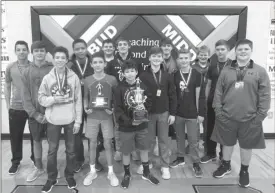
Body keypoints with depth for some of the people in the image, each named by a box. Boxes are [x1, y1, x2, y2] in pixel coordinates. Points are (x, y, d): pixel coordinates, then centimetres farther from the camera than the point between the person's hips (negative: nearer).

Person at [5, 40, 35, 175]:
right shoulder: (10, 67, 0)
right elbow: (7, 87, 7)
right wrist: (8, 105, 4)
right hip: (15, 108, 1)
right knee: (15, 136, 10)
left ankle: (35, 158, 31)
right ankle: (16, 161, 29)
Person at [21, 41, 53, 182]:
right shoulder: (27, 72, 3)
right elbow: (25, 96, 0)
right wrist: (35, 113, -9)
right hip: (34, 114, 3)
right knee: (36, 140, 14)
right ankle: (38, 168, 31)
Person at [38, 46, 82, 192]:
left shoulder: (74, 77, -5)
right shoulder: (47, 78, -3)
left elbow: (78, 100, -3)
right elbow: (41, 98, 2)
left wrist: (78, 121, -5)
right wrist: (54, 99, -18)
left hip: (70, 120, 0)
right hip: (53, 120, 1)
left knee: (70, 150, 13)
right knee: (52, 150, 12)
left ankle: (70, 176, 32)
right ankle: (51, 178, 30)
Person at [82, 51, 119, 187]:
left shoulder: (112, 79, -5)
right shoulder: (87, 80, 0)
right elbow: (85, 97, 12)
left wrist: (113, 109, -7)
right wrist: (86, 108, -4)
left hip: (106, 116, -1)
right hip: (92, 116, 2)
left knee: (107, 144, 5)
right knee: (92, 144, 10)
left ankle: (111, 172, 21)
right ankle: (92, 171, 26)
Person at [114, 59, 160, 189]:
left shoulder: (142, 86, -3)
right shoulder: (119, 88, -12)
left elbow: (149, 100, 7)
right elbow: (118, 110, -14)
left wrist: (145, 108, -14)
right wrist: (130, 121, -22)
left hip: (142, 125, 3)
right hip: (126, 127, -3)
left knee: (144, 149, 16)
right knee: (126, 152, 11)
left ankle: (146, 173, 36)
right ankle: (127, 174, 33)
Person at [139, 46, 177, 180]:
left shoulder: (168, 76, 0)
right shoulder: (143, 76, -5)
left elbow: (172, 96, 2)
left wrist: (172, 113, -1)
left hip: (164, 113, 1)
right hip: (148, 113, -1)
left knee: (163, 140, 10)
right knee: (149, 140, 11)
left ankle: (165, 166, 22)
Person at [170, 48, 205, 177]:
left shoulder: (196, 75, -6)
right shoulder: (174, 75, 2)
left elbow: (200, 95, -5)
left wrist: (200, 113, -6)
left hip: (192, 113, -3)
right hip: (178, 113, 3)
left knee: (193, 140, 4)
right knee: (180, 137, 15)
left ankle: (196, 163, 18)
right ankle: (180, 158, 32)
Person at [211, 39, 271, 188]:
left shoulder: (260, 71, -2)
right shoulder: (226, 71, 3)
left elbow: (265, 95, -4)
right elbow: (218, 92, 3)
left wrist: (260, 116, -9)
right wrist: (218, 111, -3)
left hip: (250, 119, -1)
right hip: (227, 117, 1)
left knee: (246, 146, 14)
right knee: (227, 143, 17)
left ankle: (244, 171, 36)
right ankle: (225, 165, 40)